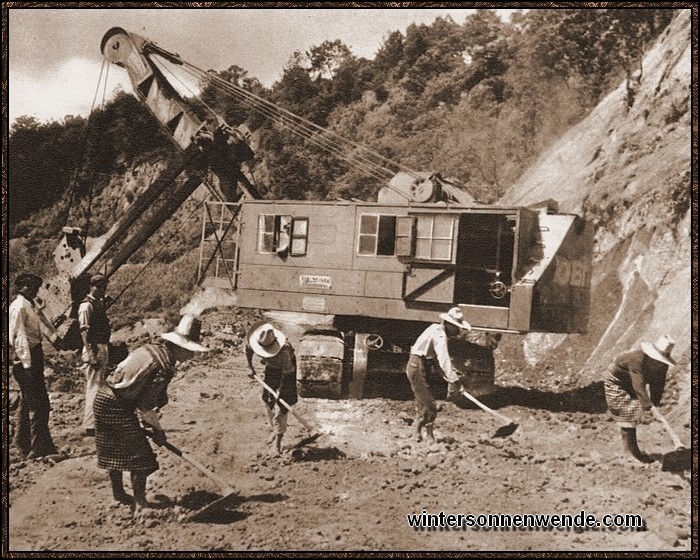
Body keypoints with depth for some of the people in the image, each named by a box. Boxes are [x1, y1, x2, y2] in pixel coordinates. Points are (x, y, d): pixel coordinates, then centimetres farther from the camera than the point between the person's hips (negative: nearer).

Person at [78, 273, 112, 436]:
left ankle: (99, 422, 24)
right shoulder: (86, 306, -12)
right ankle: (90, 426, -2)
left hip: (103, 348, 9)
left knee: (100, 386, 15)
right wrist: (91, 355, -23)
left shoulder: (100, 303, 14)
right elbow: (84, 332, -18)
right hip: (94, 349, -9)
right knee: (94, 387, -7)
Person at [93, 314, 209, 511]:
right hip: (117, 407, -10)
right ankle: (139, 502, 2)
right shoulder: (164, 368, -19)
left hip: (103, 397, 10)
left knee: (115, 451, 23)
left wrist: (145, 420, 20)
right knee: (140, 456, -2)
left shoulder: (149, 349, 9)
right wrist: (158, 430, 2)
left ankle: (119, 494, 38)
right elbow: (147, 407, -16)